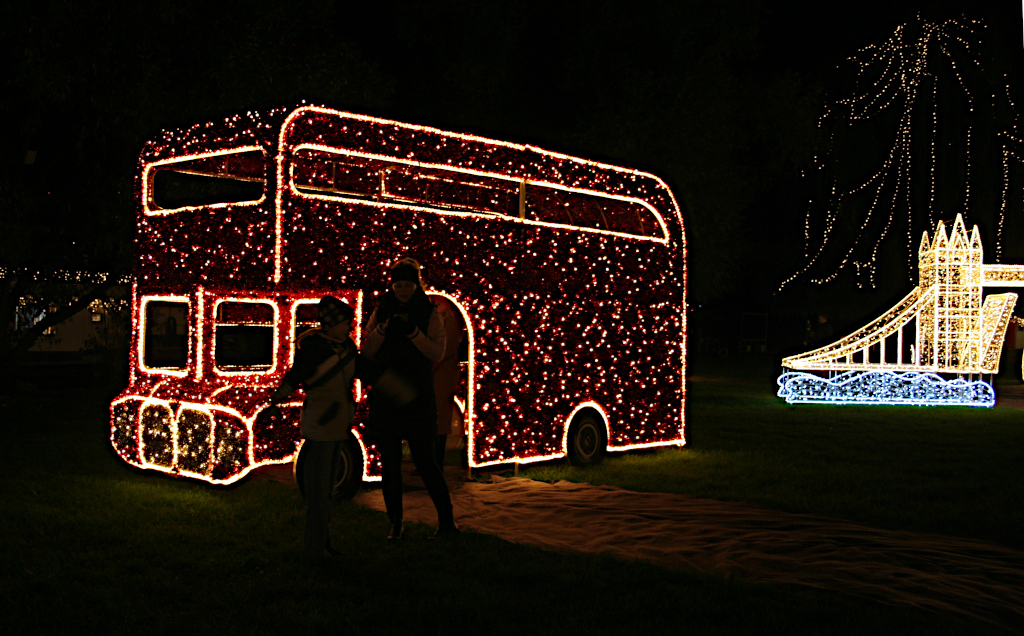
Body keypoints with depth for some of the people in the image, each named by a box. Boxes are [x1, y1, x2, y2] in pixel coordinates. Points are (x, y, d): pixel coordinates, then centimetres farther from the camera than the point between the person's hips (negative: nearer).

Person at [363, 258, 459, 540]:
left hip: (418, 397, -3)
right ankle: (396, 522, 18)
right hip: (384, 397, 3)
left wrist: (413, 332, -21)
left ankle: (447, 521, 3)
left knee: (425, 461, -5)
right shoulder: (381, 311, 7)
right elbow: (367, 351, 1)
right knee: (389, 462, 7)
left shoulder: (430, 313, 1)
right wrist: (384, 329, -16)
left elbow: (437, 353, -8)